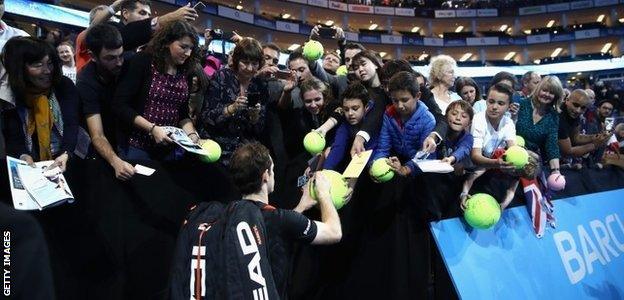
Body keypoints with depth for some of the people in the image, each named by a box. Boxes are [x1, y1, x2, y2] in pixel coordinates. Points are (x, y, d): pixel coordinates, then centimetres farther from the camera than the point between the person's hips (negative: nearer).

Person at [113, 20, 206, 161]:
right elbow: (119, 105, -14)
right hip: (136, 146, -5)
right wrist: (152, 128, -21)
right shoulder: (143, 62, -11)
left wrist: (191, 134, -8)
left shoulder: (186, 72, 3)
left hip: (168, 149, 5)